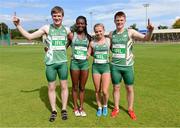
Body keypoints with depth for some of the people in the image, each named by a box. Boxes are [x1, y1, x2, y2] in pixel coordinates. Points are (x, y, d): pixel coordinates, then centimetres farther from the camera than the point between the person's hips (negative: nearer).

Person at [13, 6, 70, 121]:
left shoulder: (66, 30, 5)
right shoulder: (47, 28, -1)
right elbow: (29, 36, 0)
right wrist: (18, 25, -6)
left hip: (63, 62, 2)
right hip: (50, 62, -1)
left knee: (64, 86, 7)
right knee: (51, 87, 7)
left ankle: (64, 110, 23)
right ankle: (54, 111, 22)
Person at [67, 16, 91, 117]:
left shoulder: (88, 37, 7)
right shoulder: (71, 35, 0)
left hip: (85, 63, 2)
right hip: (75, 63, -2)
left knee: (82, 87, 11)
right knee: (75, 87, 10)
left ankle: (81, 107, 26)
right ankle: (75, 107, 26)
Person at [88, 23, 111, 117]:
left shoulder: (109, 40, 1)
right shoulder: (92, 43, 3)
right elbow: (88, 54, 13)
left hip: (106, 67, -1)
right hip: (95, 67, 1)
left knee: (105, 91, -6)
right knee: (97, 90, 8)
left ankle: (105, 106, 25)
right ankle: (99, 107, 31)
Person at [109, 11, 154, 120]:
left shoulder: (130, 32, -6)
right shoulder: (111, 34, 5)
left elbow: (146, 38, -14)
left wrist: (150, 31, -33)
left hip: (127, 66, -2)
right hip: (115, 65, 2)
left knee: (129, 88, 9)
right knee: (116, 87, 11)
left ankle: (130, 109, 28)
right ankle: (116, 108, 29)